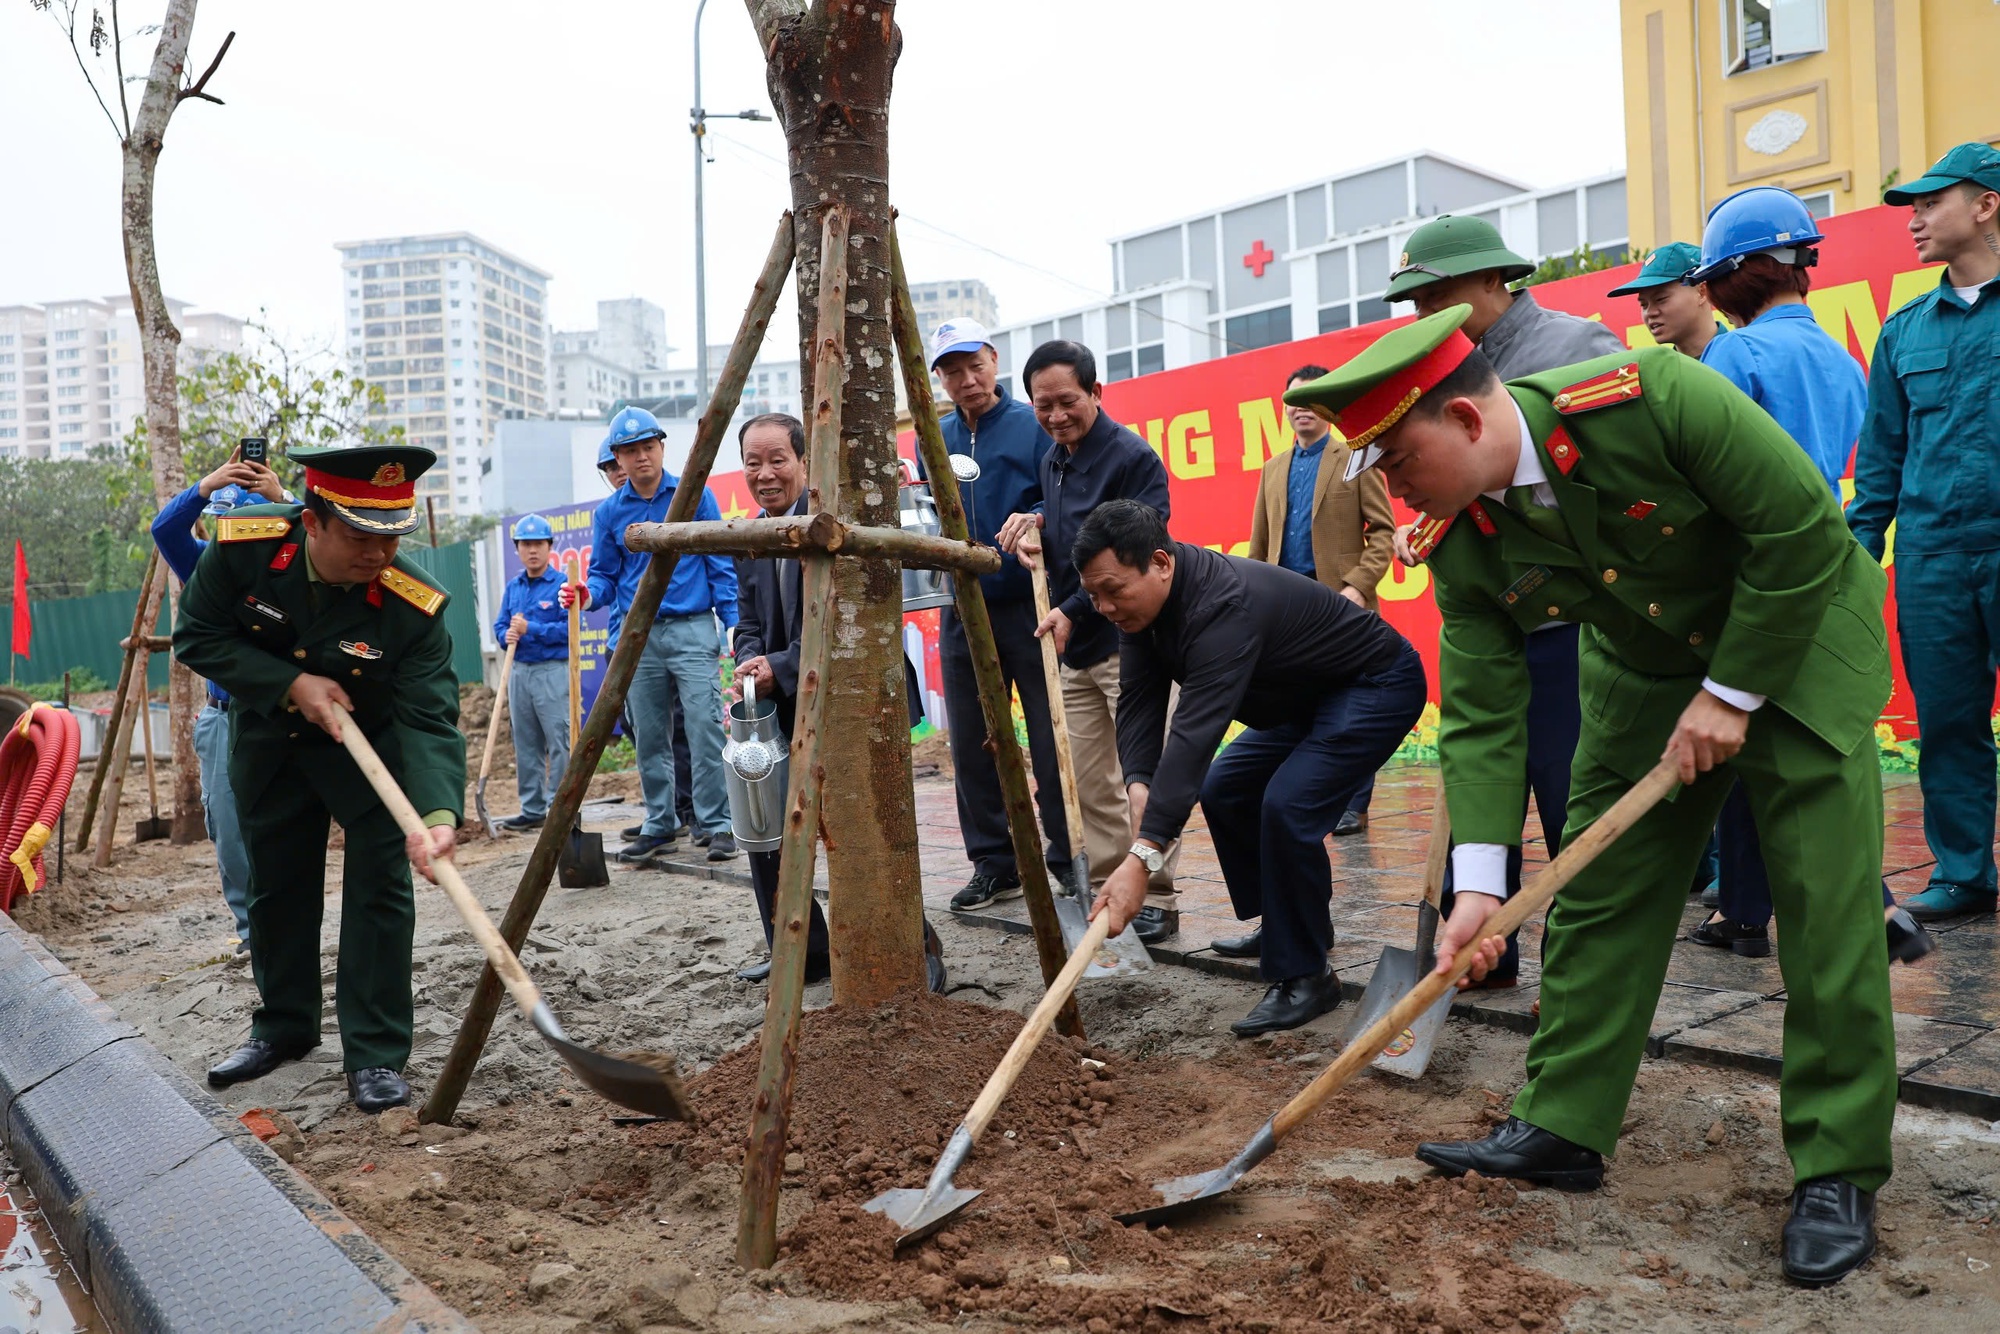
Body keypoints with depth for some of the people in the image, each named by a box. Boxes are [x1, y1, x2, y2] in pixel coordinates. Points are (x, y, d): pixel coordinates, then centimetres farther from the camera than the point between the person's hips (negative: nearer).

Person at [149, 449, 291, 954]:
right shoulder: (207, 563, 6)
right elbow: (165, 529, -11)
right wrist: (207, 486, -28)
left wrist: (281, 499, -32)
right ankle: (250, 927, 17)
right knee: (228, 833, 4)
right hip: (222, 718, 3)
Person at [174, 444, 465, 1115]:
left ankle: (376, 1054, 4)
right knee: (277, 885, 15)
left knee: (380, 886, -9)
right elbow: (196, 636, -15)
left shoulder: (414, 605, -34)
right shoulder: (243, 545, -28)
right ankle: (284, 1025, 36)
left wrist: (438, 813, -54)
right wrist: (290, 685, -28)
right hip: (269, 741, 3)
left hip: (370, 744, -2)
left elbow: (429, 720, -37)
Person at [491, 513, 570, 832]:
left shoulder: (561, 584, -6)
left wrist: (530, 629, -17)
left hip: (553, 671, -7)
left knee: (559, 743, -8)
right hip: (519, 671, 7)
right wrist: (507, 635, -7)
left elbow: (569, 628, -14)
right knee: (525, 745, 11)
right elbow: (500, 626, 15)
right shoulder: (512, 587, 15)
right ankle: (532, 810, 20)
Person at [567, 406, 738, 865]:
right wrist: (587, 594, -11)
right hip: (638, 636, 3)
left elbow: (721, 566, 2)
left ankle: (717, 825, -2)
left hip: (692, 630, -3)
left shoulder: (695, 496, 2)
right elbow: (605, 575, 11)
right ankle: (659, 827, 18)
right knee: (649, 738, 8)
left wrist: (733, 623, -6)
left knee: (705, 728, -9)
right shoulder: (609, 512, 9)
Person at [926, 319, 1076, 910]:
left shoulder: (1034, 426, -3)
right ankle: (993, 862, 21)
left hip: (1030, 604, -5)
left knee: (1052, 740, -2)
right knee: (972, 744, 9)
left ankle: (1070, 856, 10)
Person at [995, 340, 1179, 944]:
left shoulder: (1133, 457, -12)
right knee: (1088, 781, 10)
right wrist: (1033, 519, 7)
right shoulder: (1051, 462, 15)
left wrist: (1073, 611, -18)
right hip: (1075, 646, 8)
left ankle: (1156, 898, 3)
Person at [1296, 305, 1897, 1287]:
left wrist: (1730, 693, -21)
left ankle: (1838, 1174, 5)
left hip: (1798, 627, -4)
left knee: (1828, 908, -8)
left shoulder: (1647, 397, -33)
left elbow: (1802, 526, -26)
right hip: (1647, 666, 5)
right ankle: (1563, 1129, 15)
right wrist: (1478, 881, -22)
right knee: (1599, 892, 3)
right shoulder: (1458, 542, -17)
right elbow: (1481, 713, -15)